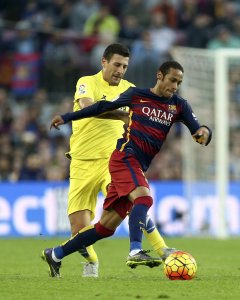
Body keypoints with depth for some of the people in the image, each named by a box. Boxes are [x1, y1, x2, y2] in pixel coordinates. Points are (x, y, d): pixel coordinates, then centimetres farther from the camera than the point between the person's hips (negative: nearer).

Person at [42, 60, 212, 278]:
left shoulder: (179, 106, 10)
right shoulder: (136, 95, 2)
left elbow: (198, 130, 0)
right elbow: (102, 107, 12)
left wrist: (204, 132, -25)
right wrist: (67, 117, 15)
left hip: (139, 168, 5)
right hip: (125, 157, -5)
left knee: (106, 226, 6)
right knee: (144, 197, -32)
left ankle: (55, 255, 18)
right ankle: (135, 252, -44)